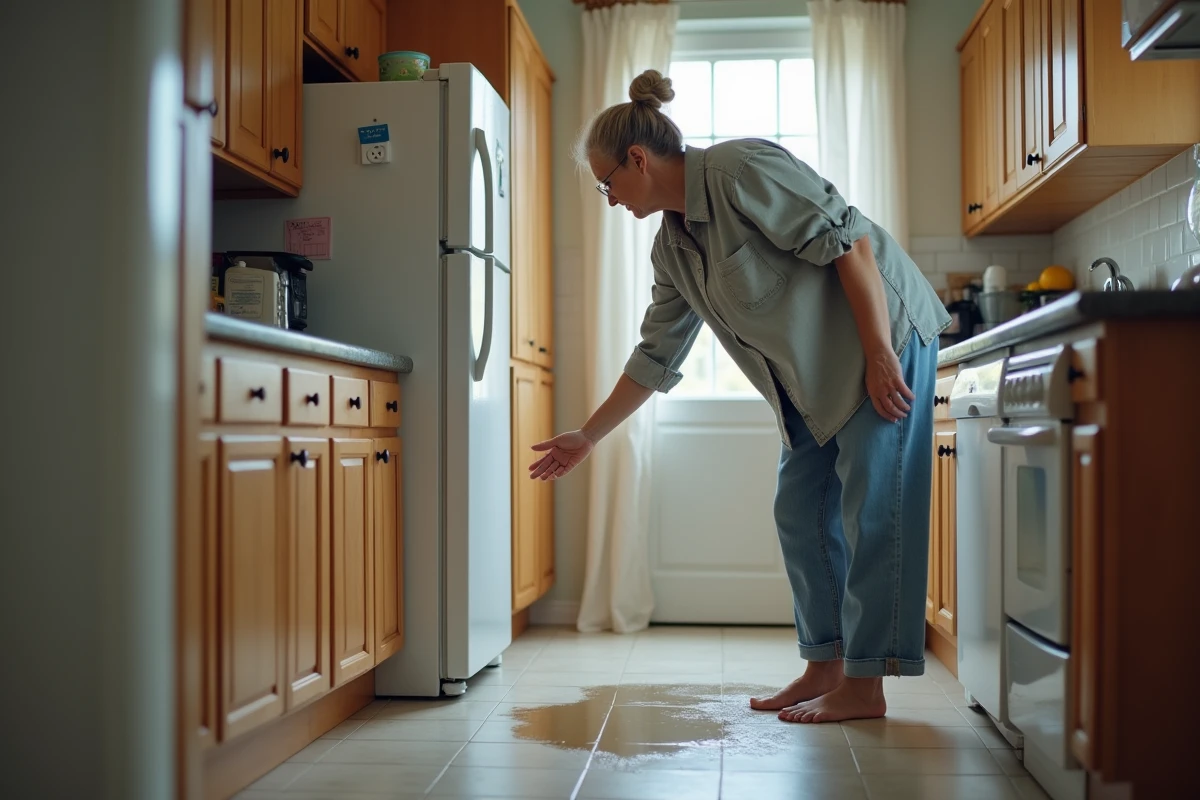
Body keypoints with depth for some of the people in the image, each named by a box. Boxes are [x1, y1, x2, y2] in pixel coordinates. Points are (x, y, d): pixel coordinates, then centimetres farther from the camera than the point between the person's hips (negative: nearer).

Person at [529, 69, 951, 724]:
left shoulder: (743, 170, -18)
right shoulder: (672, 248, 7)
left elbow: (848, 241, -21)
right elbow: (656, 356, 13)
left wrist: (879, 356, -23)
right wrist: (587, 437, 14)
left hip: (884, 333, -9)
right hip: (812, 378, 9)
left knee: (870, 510, -7)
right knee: (800, 511, 6)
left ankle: (863, 687, -2)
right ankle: (824, 667, 15)